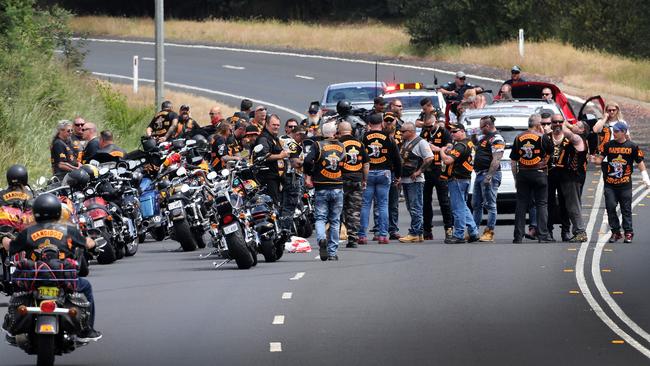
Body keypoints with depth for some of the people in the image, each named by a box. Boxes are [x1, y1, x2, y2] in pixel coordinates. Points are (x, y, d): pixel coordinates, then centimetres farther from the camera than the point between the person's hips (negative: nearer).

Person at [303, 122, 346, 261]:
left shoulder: (319, 145, -5)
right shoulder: (341, 147, 4)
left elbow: (308, 160, -17)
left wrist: (308, 175, -3)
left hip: (321, 188, -2)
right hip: (338, 188, 2)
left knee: (320, 217, 3)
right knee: (335, 220, 9)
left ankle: (321, 238, -27)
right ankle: (332, 253, 8)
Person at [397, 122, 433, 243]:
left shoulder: (421, 142, -9)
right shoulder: (405, 143, 17)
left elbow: (429, 158, -17)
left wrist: (419, 171, -16)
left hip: (415, 180, -9)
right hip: (405, 180, 9)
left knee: (415, 208, -8)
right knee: (411, 209, 10)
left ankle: (414, 234, -9)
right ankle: (418, 234, 14)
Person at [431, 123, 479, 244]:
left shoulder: (460, 146, -17)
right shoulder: (469, 143, 14)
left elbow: (447, 160, -25)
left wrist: (441, 151, -8)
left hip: (457, 179, -10)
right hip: (465, 179, 10)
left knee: (458, 208, -5)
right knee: (463, 207, 16)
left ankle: (459, 235, -2)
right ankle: (473, 232, 16)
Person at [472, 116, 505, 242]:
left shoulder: (497, 139, -12)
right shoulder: (483, 137, 18)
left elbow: (496, 160, -21)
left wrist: (489, 176, -26)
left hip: (489, 174, -10)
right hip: (479, 174, 10)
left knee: (490, 205, -7)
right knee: (476, 204, 13)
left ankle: (489, 232, -7)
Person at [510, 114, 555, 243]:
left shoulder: (518, 138, 4)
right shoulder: (542, 137, -7)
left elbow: (513, 161, 6)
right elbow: (551, 151, 8)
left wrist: (516, 178, 14)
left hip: (522, 174, 3)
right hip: (539, 173, -3)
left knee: (521, 205, 5)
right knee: (541, 204, 2)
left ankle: (518, 236, 3)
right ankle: (543, 236, -2)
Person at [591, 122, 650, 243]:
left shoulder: (632, 146, 1)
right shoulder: (608, 145, 6)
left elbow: (640, 162, 4)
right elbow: (600, 158, 5)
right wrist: (595, 160, -18)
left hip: (625, 184, -2)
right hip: (610, 183, 2)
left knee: (626, 209, 2)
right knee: (610, 207, -4)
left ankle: (628, 232, 11)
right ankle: (615, 231, 7)